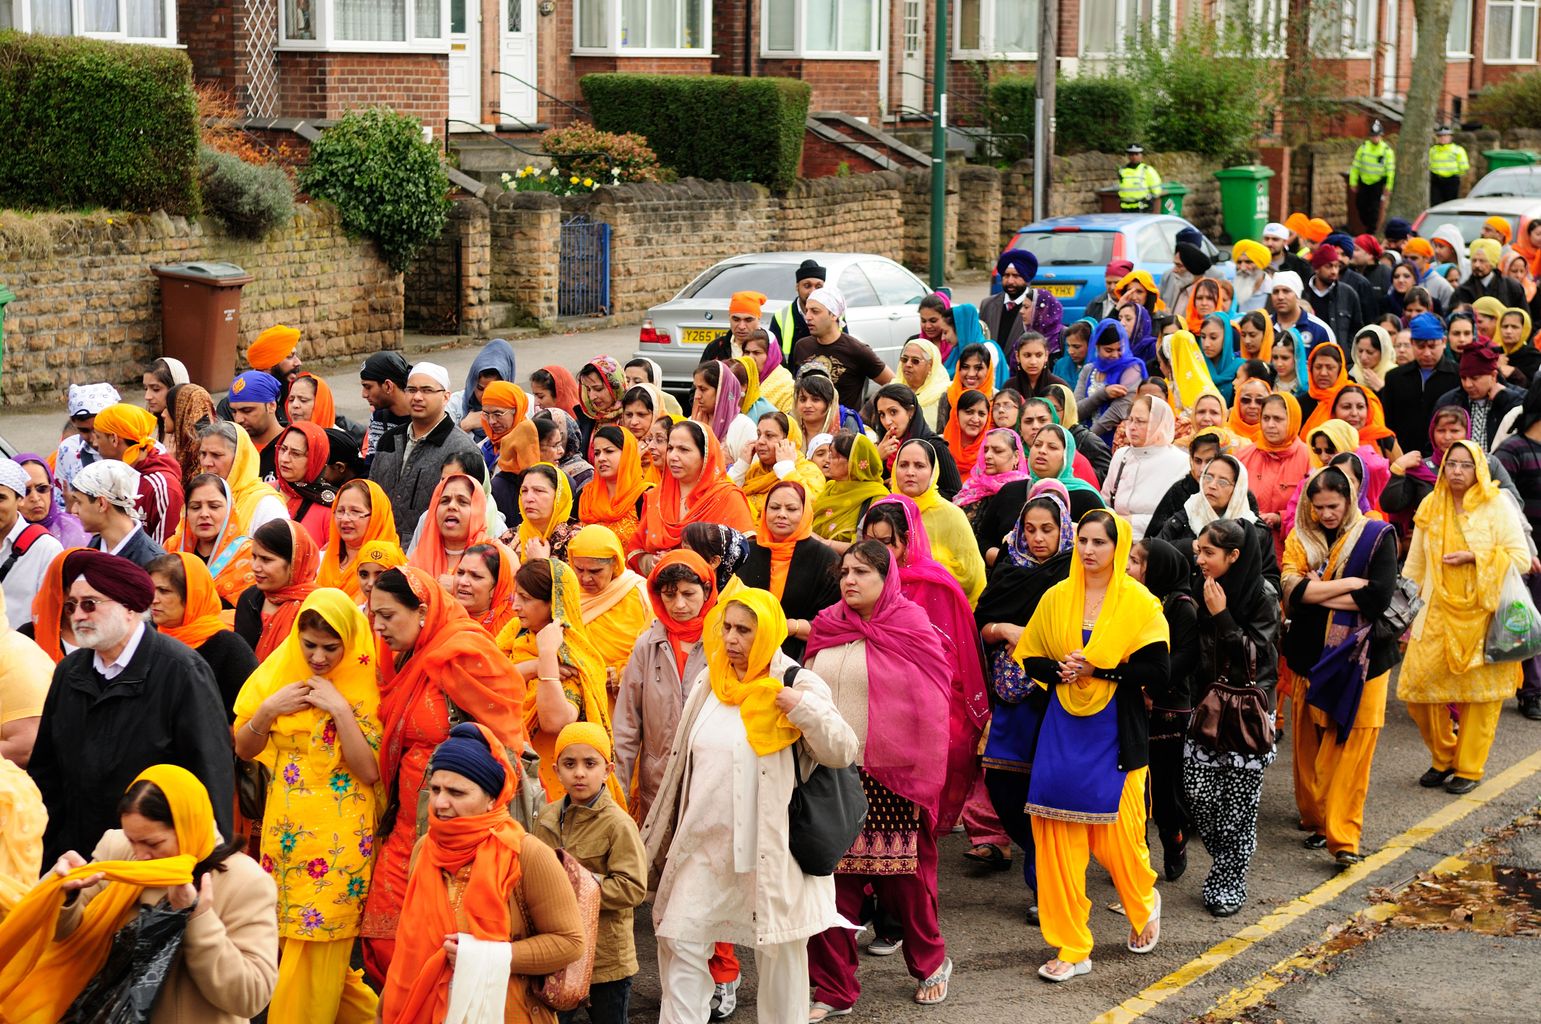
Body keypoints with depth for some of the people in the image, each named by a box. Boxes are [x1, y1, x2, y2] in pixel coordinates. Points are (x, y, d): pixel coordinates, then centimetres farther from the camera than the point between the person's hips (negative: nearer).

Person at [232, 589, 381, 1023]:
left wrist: (341, 710, -21)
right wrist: (268, 710, -10)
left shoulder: (365, 686, -8)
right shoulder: (279, 674, 3)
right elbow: (243, 750, 6)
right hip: (284, 832, 5)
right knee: (290, 943, 12)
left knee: (316, 949, -2)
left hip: (338, 839, -5)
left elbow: (371, 772, -14)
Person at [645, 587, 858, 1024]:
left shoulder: (797, 685, -9)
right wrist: (663, 835, 20)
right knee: (679, 937, 3)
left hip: (771, 848, -5)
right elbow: (685, 759, 18)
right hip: (705, 843, 5)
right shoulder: (708, 682, 8)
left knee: (779, 948, 5)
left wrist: (803, 708, -31)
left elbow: (842, 753, -17)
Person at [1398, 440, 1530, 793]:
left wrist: (1473, 558, -15)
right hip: (1438, 614, 3)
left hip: (1483, 615, -3)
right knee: (1419, 688, -3)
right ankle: (1442, 759, 17)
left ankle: (1469, 768, 13)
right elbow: (1415, 565, 14)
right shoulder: (1431, 507, 8)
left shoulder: (1498, 507, -3)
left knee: (1480, 691, 0)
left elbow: (1522, 558, -7)